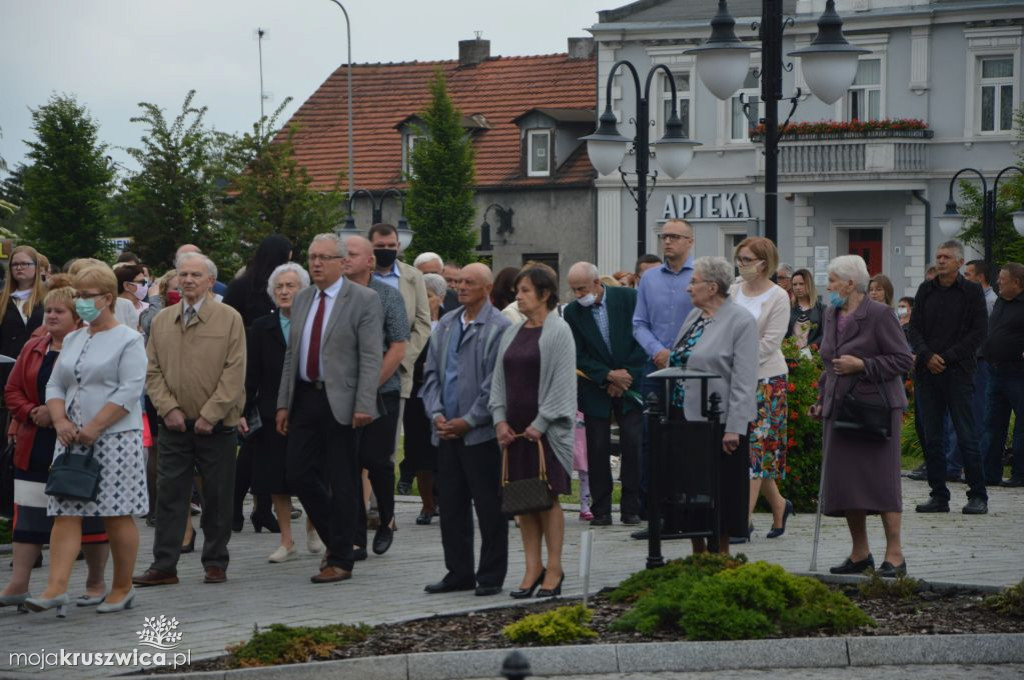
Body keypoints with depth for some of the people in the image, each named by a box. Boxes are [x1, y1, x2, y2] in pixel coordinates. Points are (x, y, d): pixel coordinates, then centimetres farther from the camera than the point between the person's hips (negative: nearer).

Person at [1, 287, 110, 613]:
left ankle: (96, 583, 16)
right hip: (36, 448, 6)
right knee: (28, 517, 4)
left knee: (89, 515, 3)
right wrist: (32, 413, -7)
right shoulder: (33, 349, 10)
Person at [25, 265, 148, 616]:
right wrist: (61, 421, -3)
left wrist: (94, 427, -16)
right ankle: (56, 589, -10)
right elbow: (55, 386, 16)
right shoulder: (72, 340, 17)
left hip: (115, 439, -6)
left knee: (118, 516, -1)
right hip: (72, 440, 6)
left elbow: (130, 391, -12)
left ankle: (122, 588, 9)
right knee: (66, 514, -4)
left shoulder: (128, 340, -3)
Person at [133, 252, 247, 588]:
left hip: (216, 425, -3)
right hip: (175, 423, 3)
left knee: (217, 496, 4)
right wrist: (169, 408, -5)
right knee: (170, 494, 2)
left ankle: (215, 563, 14)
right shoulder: (162, 321, 9)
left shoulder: (229, 318, -2)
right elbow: (153, 371, 9)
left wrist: (210, 415, -12)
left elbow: (234, 372, -7)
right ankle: (164, 566, 5)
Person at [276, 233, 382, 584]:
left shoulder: (364, 300, -6)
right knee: (299, 474, 4)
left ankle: (340, 561, 7)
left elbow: (371, 358, -11)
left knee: (342, 483, 0)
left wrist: (364, 406, -18)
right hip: (305, 398, 6)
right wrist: (284, 403, 11)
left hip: (340, 402, -6)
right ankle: (337, 540, 23)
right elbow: (291, 355, 16)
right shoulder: (302, 300, 14)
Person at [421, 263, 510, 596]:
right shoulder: (446, 325, 13)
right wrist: (436, 414, 0)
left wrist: (468, 421, -13)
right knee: (451, 505, 10)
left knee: (489, 507, 1)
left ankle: (491, 576, 8)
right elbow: (431, 372, 14)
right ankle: (459, 572, 19)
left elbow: (496, 383, -13)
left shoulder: (499, 327, -9)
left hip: (481, 433, -6)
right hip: (447, 431, 7)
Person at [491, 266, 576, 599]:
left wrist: (541, 423, -14)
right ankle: (533, 568, 11)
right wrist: (500, 419, 2)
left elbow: (562, 382, -10)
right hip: (515, 428, 6)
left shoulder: (558, 331, -6)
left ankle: (554, 569, 4)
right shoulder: (512, 332, 13)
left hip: (545, 428, -6)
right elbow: (500, 379, 14)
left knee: (547, 496, -3)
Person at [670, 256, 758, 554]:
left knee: (720, 493, 1)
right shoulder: (694, 316, 13)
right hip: (686, 418, 8)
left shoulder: (741, 321, -11)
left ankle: (721, 555, 11)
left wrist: (734, 428, -20)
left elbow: (744, 381, -16)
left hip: (719, 423, -8)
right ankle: (699, 553, 19)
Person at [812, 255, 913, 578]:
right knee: (844, 482, 6)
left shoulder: (879, 314, -9)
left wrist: (861, 365, -18)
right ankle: (859, 554, 16)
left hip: (875, 407, -8)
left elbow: (903, 360, -10)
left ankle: (894, 555, -2)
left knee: (881, 481, -7)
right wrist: (822, 398, 16)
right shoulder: (832, 314, 15)